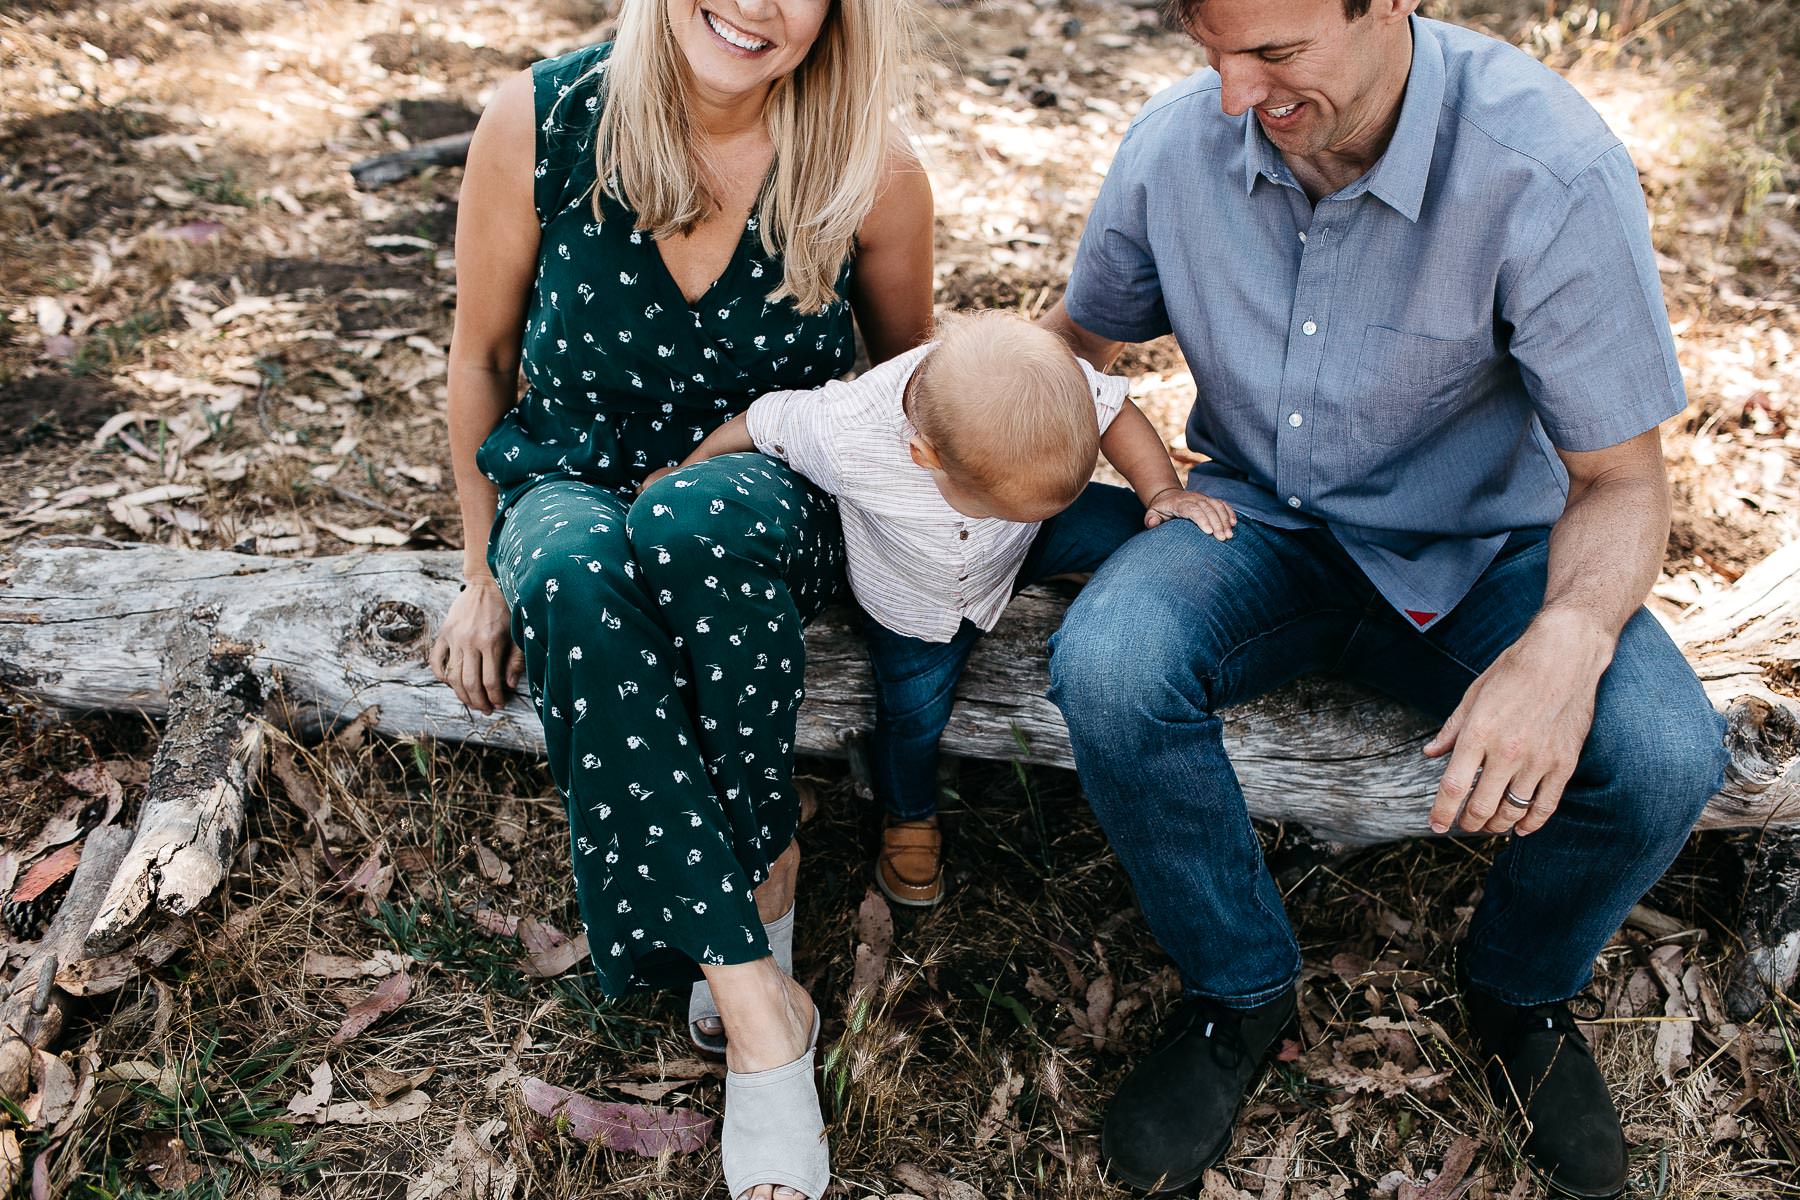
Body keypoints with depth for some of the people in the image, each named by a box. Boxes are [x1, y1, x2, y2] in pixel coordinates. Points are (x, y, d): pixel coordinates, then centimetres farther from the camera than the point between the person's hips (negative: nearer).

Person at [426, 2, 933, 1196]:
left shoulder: (872, 169, -13)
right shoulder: (539, 123, -13)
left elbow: (909, 369, 5)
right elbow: (482, 356, 0)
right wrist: (485, 574, 4)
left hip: (774, 506, -1)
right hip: (573, 485, 1)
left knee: (695, 522, -38)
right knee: (571, 571, -36)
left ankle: (761, 865, -16)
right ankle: (760, 1007, -31)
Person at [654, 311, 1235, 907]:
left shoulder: (1051, 382, -37)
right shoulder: (844, 438, -43)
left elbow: (1116, 410, -15)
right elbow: (763, 421, -22)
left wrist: (1165, 492, -28)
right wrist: (687, 473, -4)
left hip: (1029, 549, 2)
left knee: (1129, 529, -18)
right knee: (913, 709, 1)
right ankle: (909, 814, 34)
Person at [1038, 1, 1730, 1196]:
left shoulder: (1552, 172, -22)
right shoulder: (1176, 141, -12)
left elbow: (1621, 477, -16)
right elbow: (1079, 337, 9)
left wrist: (1567, 640, -37)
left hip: (1476, 549, -1)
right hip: (1261, 524, 2)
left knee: (1664, 756, -28)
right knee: (1105, 668, -31)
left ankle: (1519, 984, 9)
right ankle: (1243, 988, -2)